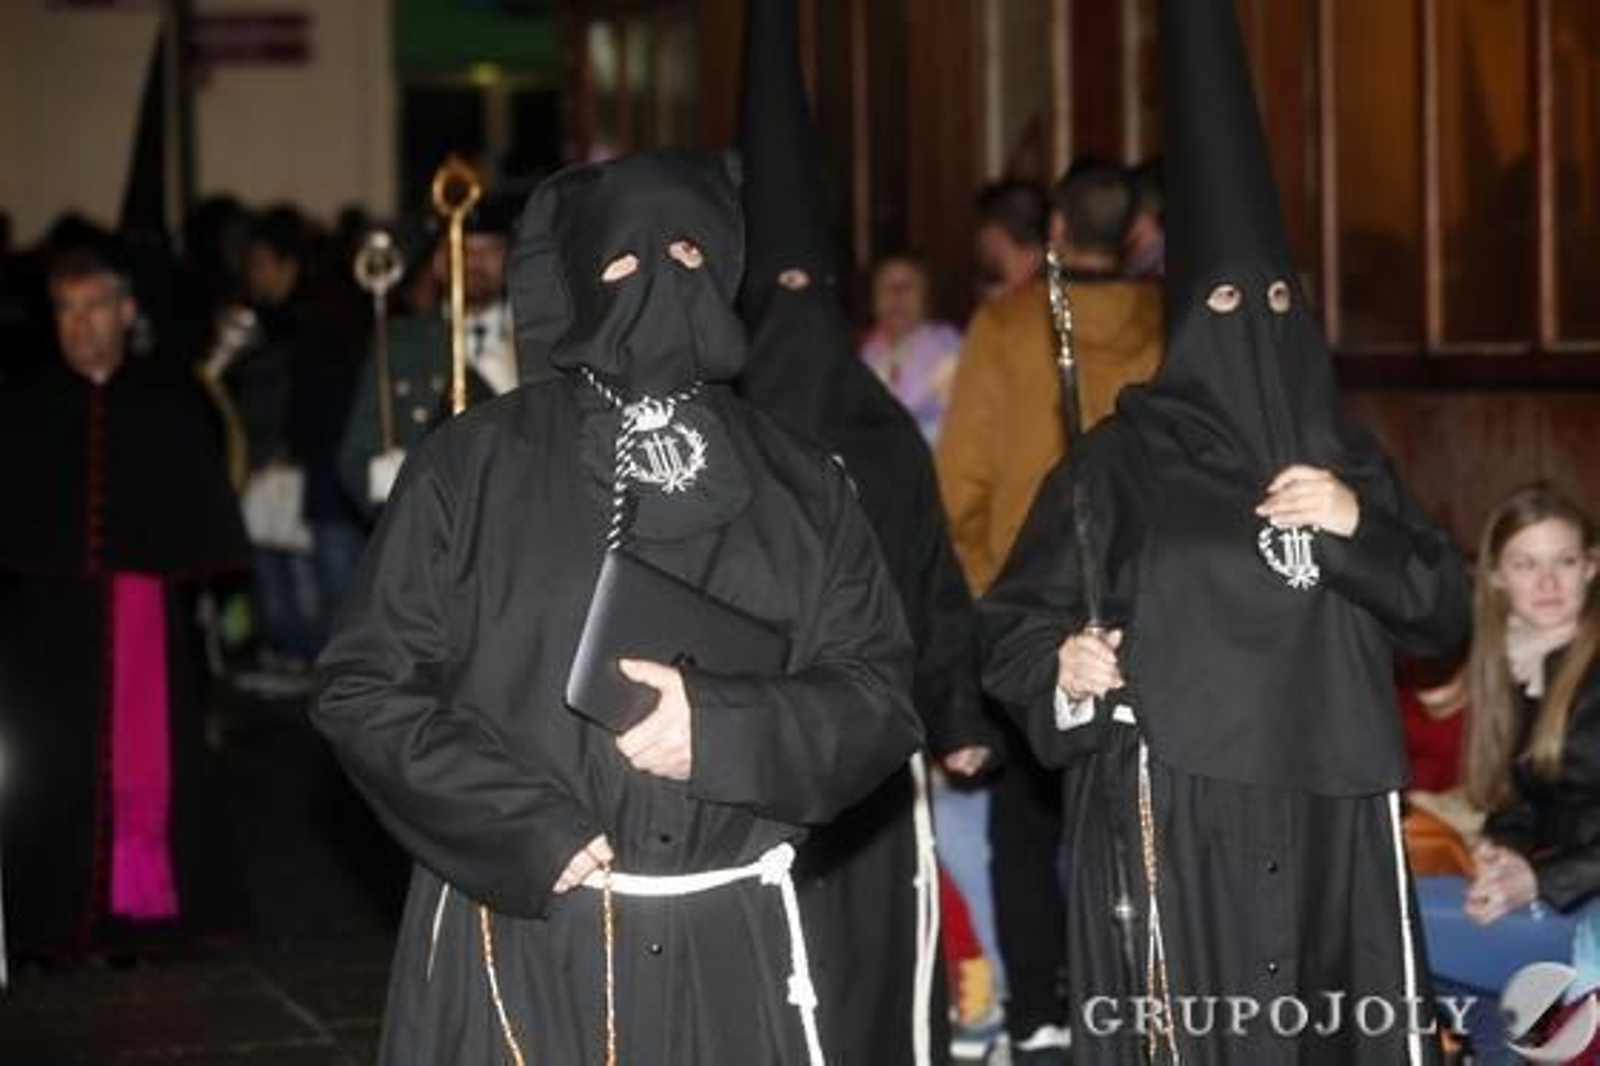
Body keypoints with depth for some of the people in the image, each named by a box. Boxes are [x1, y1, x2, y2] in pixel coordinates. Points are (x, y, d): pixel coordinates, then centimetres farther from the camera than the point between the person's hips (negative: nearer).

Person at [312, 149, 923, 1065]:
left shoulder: (798, 487, 9)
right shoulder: (472, 468, 2)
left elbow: (880, 700, 5)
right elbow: (367, 688, -1)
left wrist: (724, 731, -13)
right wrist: (523, 832, -12)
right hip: (517, 936, -2)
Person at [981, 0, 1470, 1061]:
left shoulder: (1348, 458, 15)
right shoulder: (1120, 460, 4)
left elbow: (1443, 614, 11)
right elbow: (1014, 625, 1)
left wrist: (1359, 527, -5)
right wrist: (1064, 667, -21)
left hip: (1332, 820, 4)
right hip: (1174, 818, -4)